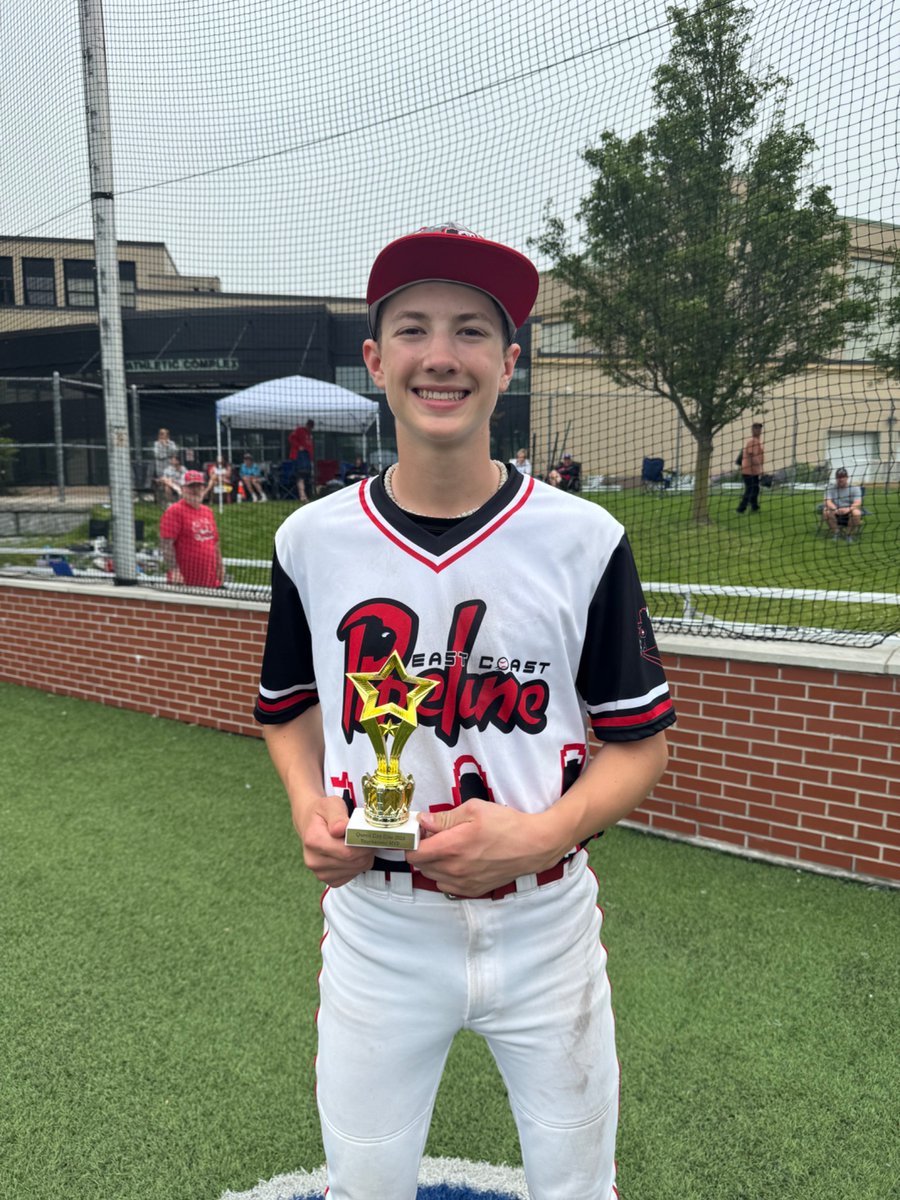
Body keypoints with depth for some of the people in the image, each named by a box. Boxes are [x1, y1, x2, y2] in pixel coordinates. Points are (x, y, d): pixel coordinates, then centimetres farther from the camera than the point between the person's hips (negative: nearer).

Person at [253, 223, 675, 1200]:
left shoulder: (585, 540, -10)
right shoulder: (313, 539, -5)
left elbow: (640, 740, -4)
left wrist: (543, 833, -20)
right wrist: (310, 808, -8)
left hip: (544, 926, 0)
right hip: (375, 929, 1)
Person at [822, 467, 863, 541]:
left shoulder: (855, 488, -3)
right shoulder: (830, 487, 0)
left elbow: (857, 503, -16)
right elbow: (828, 502, -13)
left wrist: (848, 509, -39)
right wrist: (835, 509, -36)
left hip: (850, 511, -1)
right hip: (836, 514, 1)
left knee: (856, 512, -35)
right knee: (826, 511, -30)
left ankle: (850, 534, -8)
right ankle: (835, 532, -8)